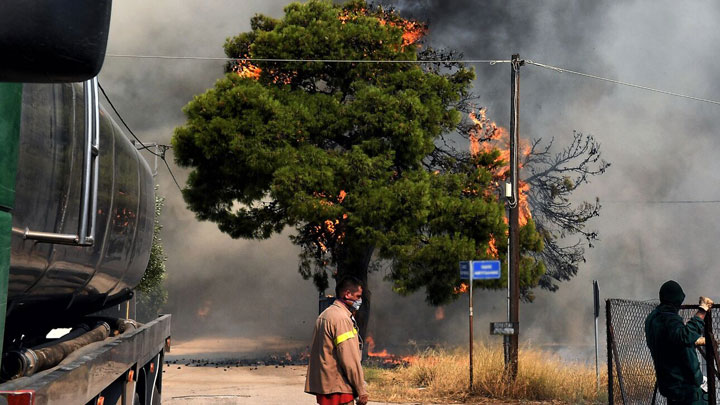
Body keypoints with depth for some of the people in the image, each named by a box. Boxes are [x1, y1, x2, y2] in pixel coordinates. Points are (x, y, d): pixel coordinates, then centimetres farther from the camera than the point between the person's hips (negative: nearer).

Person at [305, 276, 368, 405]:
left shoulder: (325, 315, 17)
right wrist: (361, 390, -13)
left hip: (324, 384, 10)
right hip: (338, 389, -10)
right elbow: (350, 359, -18)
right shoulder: (341, 318, -15)